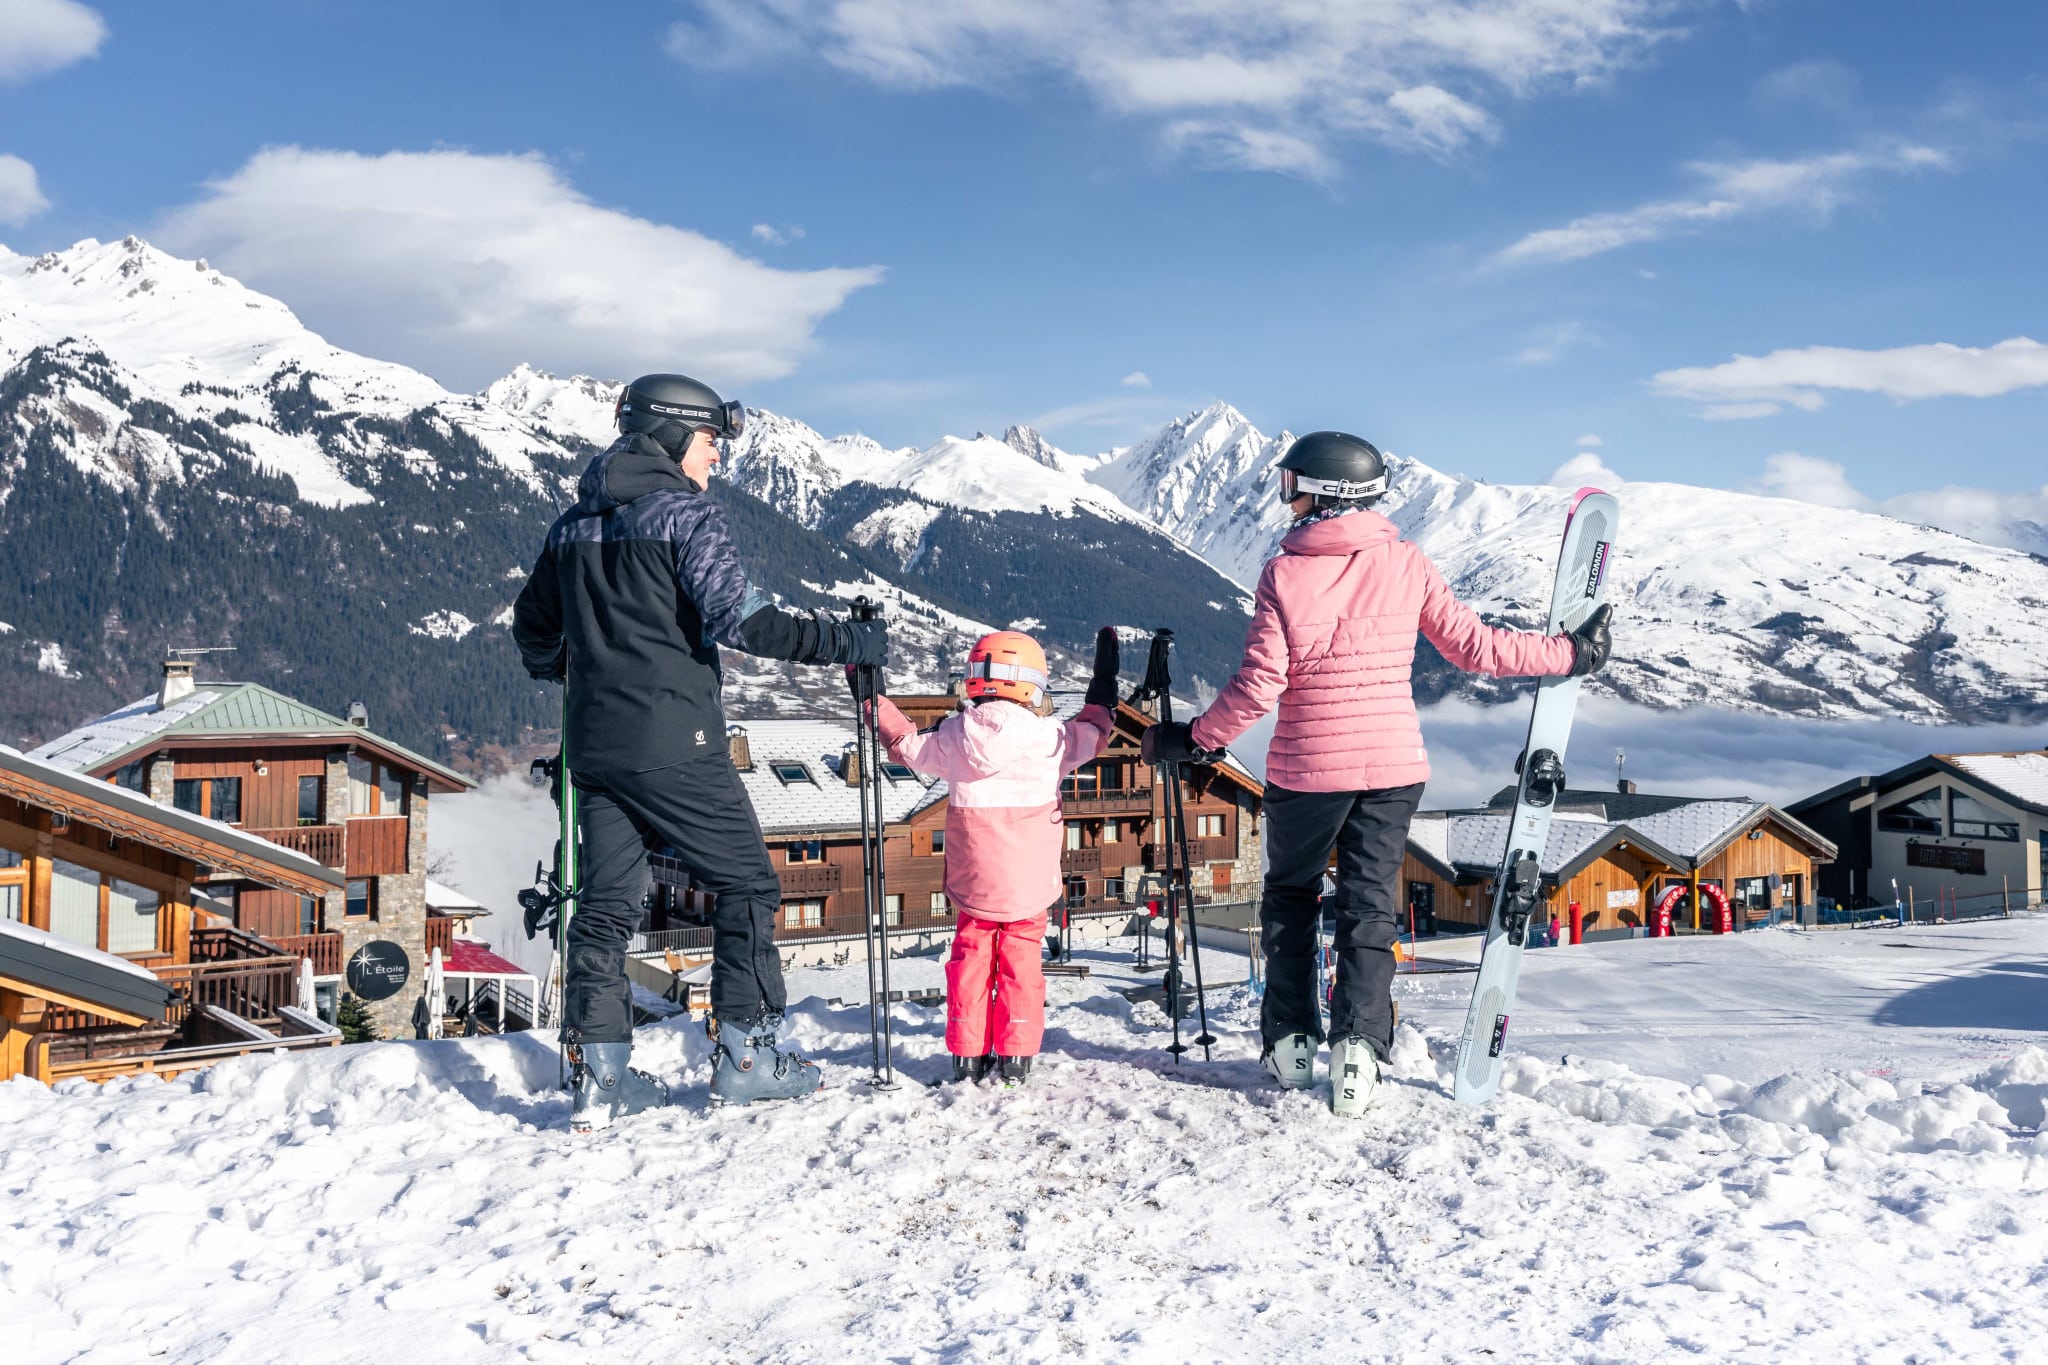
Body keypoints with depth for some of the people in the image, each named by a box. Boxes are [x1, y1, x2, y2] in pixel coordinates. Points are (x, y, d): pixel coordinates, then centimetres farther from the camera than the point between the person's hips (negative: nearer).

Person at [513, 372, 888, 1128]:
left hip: (594, 744, 7)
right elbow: (739, 617, -20)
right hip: (673, 742, -7)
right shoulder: (683, 512, -8)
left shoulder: (572, 523, 13)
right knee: (745, 885, 7)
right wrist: (845, 641, -15)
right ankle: (745, 1054, 9)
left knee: (605, 903, 10)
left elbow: (533, 628, 21)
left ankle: (597, 1075, 10)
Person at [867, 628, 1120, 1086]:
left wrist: (870, 697, 26)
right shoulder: (1048, 737, -10)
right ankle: (1014, 1059, 8)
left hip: (972, 884, 2)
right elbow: (1092, 734, 9)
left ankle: (968, 1057, 14)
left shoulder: (952, 735, -5)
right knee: (1021, 964, 8)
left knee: (970, 960, 12)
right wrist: (1104, 684, 24)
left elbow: (905, 741, 13)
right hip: (1029, 886, -2)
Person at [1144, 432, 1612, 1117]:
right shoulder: (1407, 564, -2)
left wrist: (1196, 740, -1)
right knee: (1369, 904, 9)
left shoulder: (1284, 572, -10)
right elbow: (1473, 646, 1)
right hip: (1393, 764, 2)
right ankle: (1357, 1045, -3)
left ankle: (1290, 1040, 20)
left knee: (1290, 894, 18)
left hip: (1306, 770, -2)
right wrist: (1571, 652, 12)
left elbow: (1260, 683, -13)